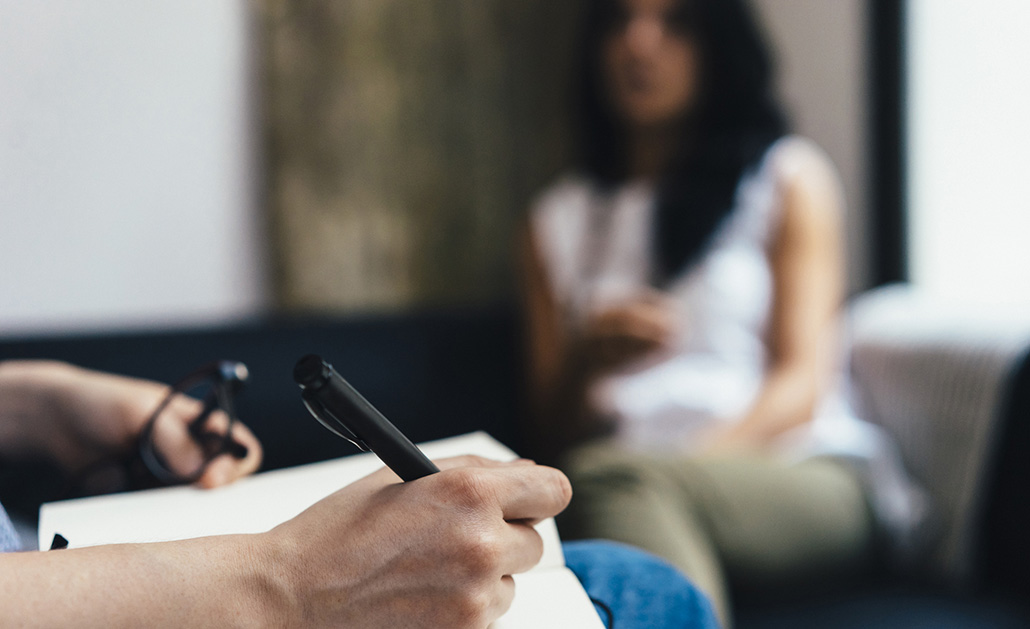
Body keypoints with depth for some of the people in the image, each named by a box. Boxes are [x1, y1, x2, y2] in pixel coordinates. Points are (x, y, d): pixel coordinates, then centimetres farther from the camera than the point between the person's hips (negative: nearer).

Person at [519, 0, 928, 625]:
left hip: (807, 475, -2)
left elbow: (802, 384, 1)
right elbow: (554, 437, 15)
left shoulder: (788, 174, 12)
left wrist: (690, 462, -17)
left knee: (607, 478, -34)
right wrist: (587, 360, -8)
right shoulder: (558, 218, 19)